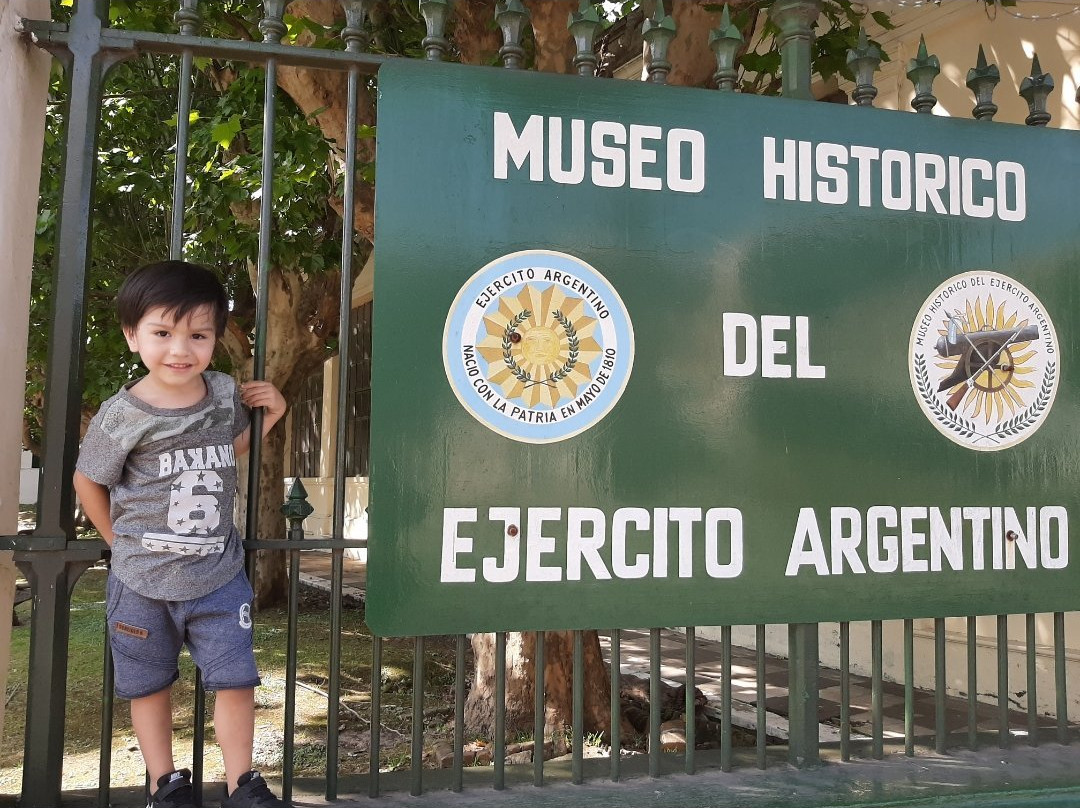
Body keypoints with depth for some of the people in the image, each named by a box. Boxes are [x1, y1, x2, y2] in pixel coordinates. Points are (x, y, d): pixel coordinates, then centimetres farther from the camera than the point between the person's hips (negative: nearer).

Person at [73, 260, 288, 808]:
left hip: (219, 577, 2)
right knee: (150, 686, 14)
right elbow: (87, 481, 2)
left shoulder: (226, 394, -4)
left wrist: (268, 417, 1)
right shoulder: (121, 415, -13)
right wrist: (121, 542, 6)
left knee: (234, 681, 4)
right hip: (142, 583, -1)